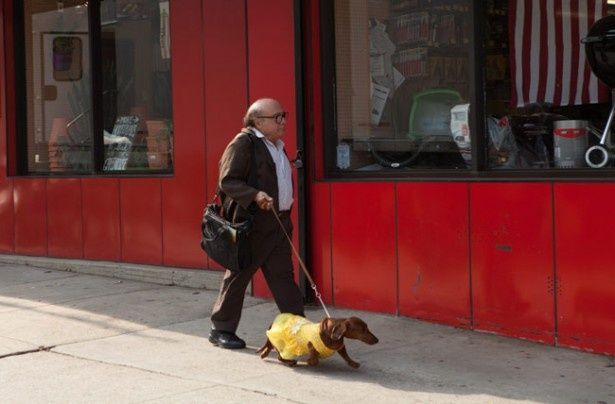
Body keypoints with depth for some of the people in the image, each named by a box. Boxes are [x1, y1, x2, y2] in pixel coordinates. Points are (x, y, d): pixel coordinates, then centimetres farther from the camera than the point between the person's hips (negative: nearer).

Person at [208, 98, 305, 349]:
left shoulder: (276, 145, 16)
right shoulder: (243, 143, -11)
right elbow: (227, 181, -16)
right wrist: (255, 195, -29)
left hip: (278, 222, 8)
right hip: (252, 224, -8)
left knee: (282, 275, 6)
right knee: (238, 276, 3)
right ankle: (221, 330, 15)